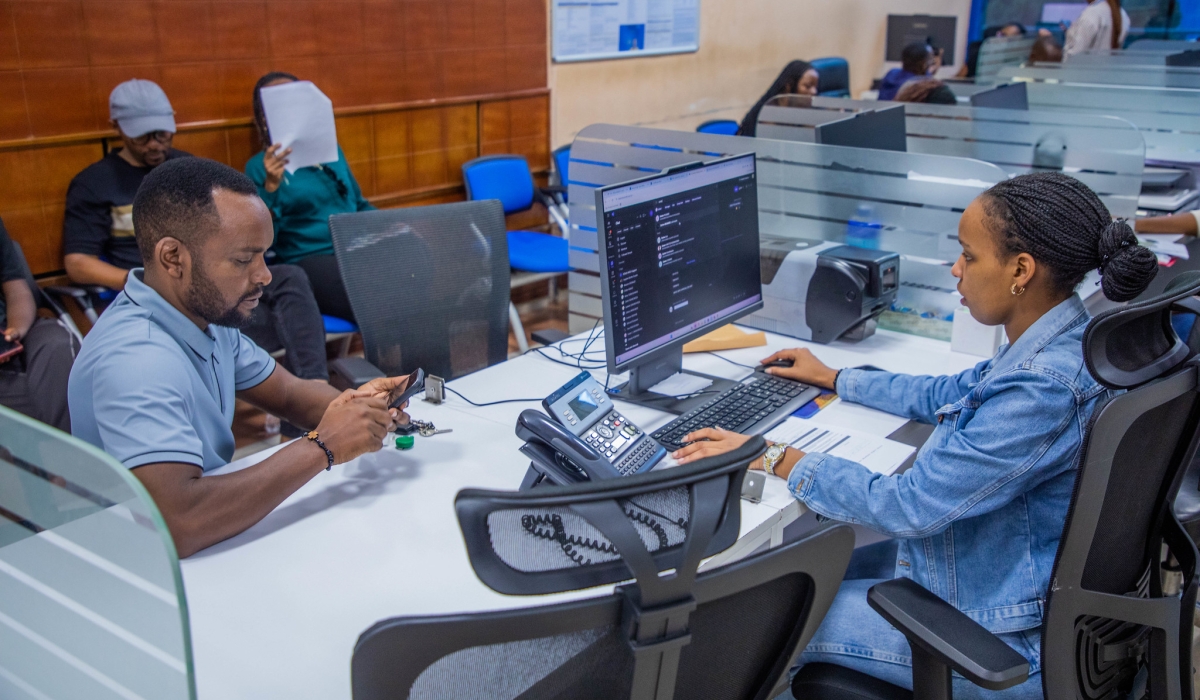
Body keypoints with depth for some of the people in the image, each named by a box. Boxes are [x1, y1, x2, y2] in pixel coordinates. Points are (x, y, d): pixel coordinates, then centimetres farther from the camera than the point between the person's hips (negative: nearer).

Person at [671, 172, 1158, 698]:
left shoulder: (1043, 389, -33)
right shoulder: (1056, 341, -1)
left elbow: (908, 505, -29)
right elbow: (945, 396, 17)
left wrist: (771, 457, -21)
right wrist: (832, 378, 23)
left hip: (1005, 636, -9)